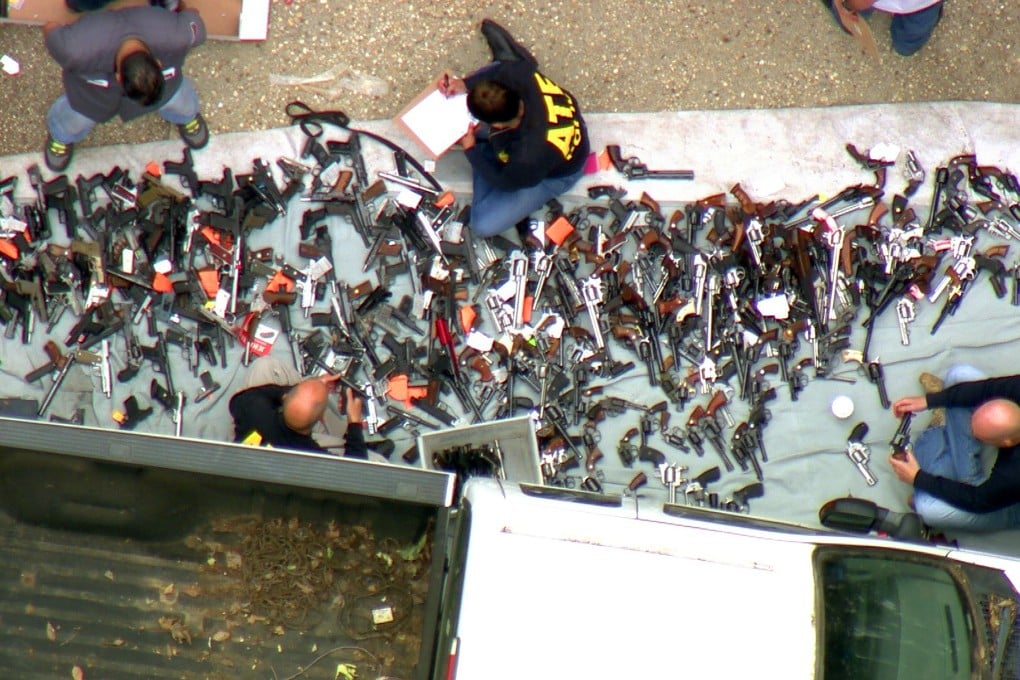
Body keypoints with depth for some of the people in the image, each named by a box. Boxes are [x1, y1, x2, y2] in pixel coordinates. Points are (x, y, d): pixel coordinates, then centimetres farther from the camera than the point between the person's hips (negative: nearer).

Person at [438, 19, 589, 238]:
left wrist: (471, 150, -16)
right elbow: (505, 70, -9)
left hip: (554, 174, -5)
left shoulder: (527, 159, -49)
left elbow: (504, 182, -24)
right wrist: (466, 83, -19)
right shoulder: (522, 77, -38)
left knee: (483, 224, -8)